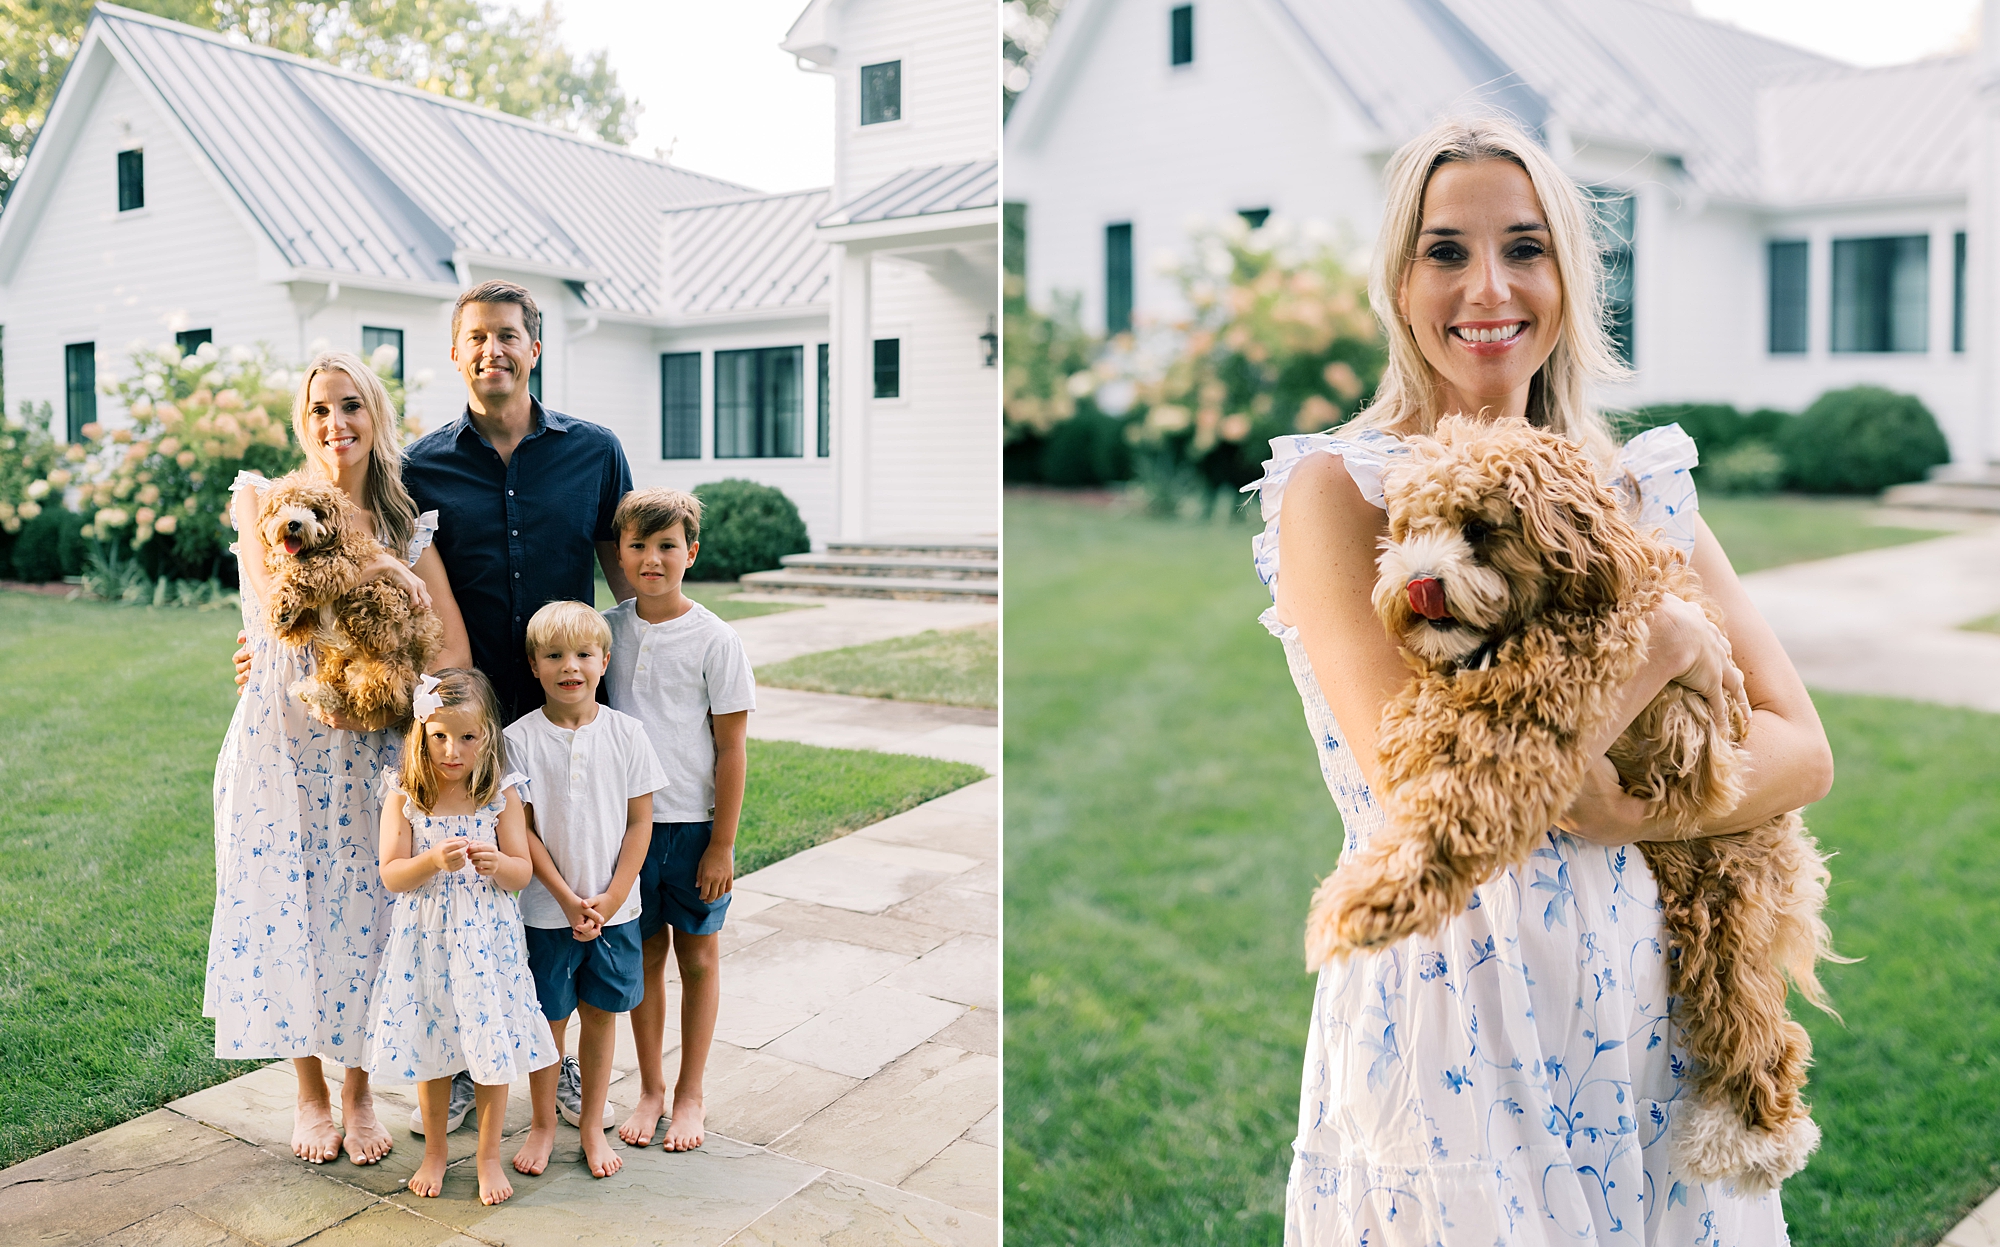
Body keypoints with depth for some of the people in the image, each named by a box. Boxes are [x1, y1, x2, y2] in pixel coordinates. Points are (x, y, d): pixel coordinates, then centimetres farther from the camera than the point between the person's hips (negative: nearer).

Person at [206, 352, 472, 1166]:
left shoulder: (407, 528, 3)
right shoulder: (266, 501, 1)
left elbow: (454, 648, -6)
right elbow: (275, 600, -17)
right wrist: (368, 573, -18)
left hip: (371, 752, 1)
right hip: (281, 742, -1)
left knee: (364, 914, 4)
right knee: (288, 909, 5)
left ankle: (358, 1094, 22)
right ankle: (310, 1095, 23)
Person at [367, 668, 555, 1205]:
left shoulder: (502, 795, -6)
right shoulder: (404, 799, -5)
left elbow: (523, 874, -4)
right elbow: (391, 875, -7)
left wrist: (497, 863, -26)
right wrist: (433, 861, -25)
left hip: (486, 940, -1)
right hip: (425, 941, 1)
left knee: (492, 1043, 5)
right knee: (430, 1046, 13)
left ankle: (489, 1155, 24)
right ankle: (435, 1149, 34)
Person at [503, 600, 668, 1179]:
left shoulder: (626, 732, -4)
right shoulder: (519, 738, -8)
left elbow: (639, 822, -2)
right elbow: (521, 829, -6)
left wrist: (611, 899, -8)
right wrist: (567, 898, -12)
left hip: (614, 909, 1)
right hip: (547, 910, -1)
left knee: (600, 1017, 12)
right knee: (548, 1020, 10)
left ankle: (592, 1125, 27)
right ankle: (543, 1124, 29)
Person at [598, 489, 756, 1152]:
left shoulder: (715, 639, -10)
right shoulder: (607, 629, 1)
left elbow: (732, 748, -8)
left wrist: (722, 844, -9)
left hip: (694, 824, -3)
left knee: (698, 959, 9)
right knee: (644, 955, 13)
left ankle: (690, 1095, 24)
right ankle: (650, 1088, 29)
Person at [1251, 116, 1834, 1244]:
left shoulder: (1640, 486, 5)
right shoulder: (1338, 489, -11)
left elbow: (1804, 751, 0)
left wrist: (1629, 813, -18)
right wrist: (1665, 642, -16)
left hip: (1650, 1009, 5)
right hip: (1450, 1022, -5)